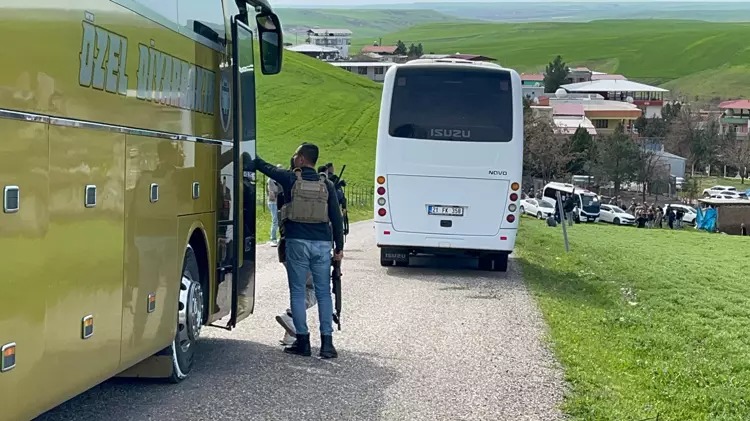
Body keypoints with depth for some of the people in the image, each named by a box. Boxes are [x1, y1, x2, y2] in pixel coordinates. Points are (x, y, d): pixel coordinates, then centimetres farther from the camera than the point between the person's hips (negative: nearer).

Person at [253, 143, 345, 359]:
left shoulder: (290, 179, 0)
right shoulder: (327, 185, 6)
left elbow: (264, 166, 13)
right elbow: (336, 218, 5)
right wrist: (339, 247, 11)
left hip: (297, 242, -2)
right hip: (322, 243, 2)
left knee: (297, 292, 5)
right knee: (324, 293, 7)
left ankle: (302, 341, 4)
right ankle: (327, 342, 3)